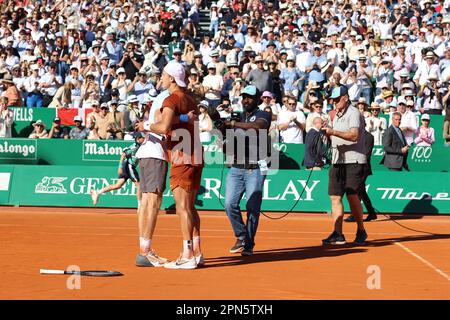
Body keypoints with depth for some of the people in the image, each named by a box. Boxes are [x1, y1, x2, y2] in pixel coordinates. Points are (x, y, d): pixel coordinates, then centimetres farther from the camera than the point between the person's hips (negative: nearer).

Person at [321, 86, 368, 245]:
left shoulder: (353, 113, -7)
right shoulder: (336, 115, 19)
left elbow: (354, 135, -21)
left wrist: (334, 132, -27)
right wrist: (328, 134, 6)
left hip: (353, 161, -8)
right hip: (337, 161, 8)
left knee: (352, 195, -10)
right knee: (335, 196, 0)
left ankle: (361, 231, 5)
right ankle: (337, 234, 0)